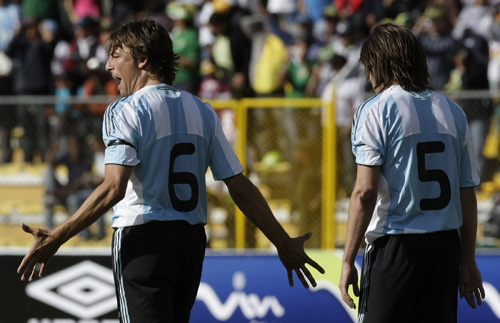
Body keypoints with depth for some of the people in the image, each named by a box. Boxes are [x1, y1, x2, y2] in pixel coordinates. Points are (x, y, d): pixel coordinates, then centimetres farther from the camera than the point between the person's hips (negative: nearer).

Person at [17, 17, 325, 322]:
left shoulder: (125, 111, -8)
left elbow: (114, 188, -20)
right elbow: (240, 186, 7)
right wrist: (284, 243, 14)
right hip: (192, 240, 7)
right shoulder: (203, 112, 11)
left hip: (143, 241, -7)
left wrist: (56, 238, -20)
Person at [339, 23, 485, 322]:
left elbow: (365, 192, -12)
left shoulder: (376, 110, -5)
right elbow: (468, 194, 12)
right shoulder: (453, 111, 12)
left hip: (395, 245, -5)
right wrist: (468, 261, 18)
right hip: (446, 246, 5)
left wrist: (348, 261, -10)